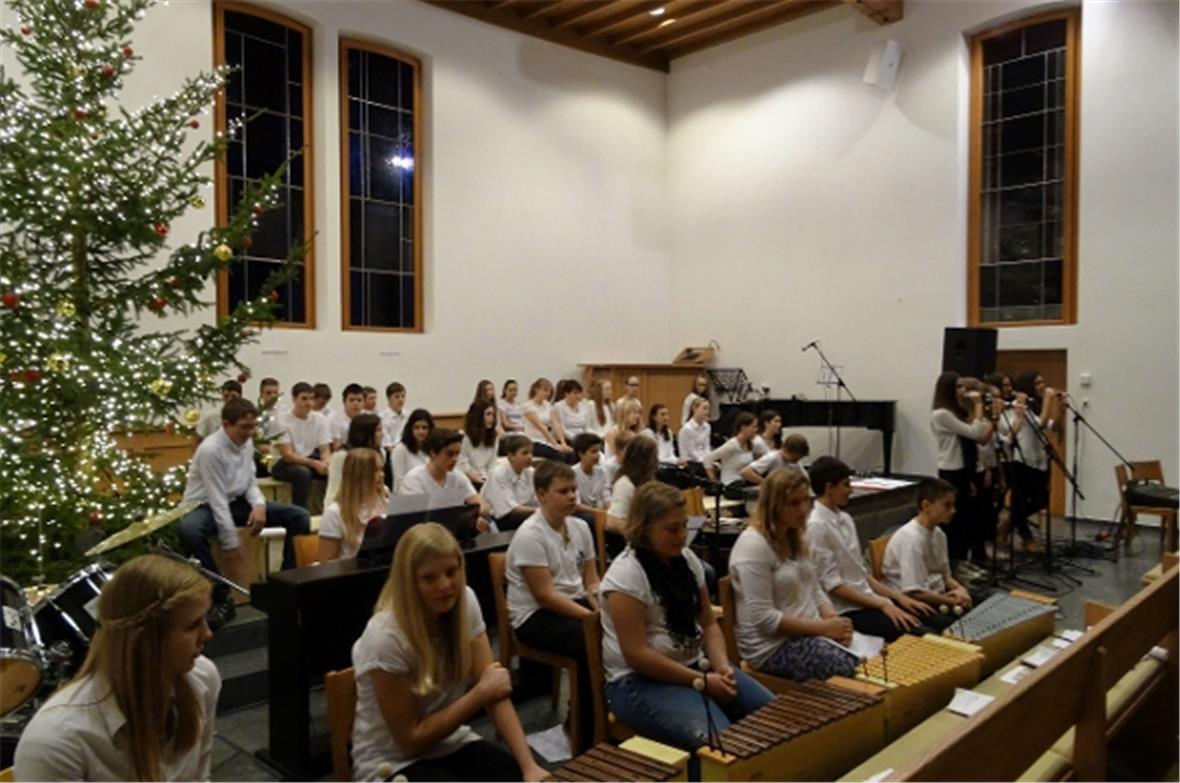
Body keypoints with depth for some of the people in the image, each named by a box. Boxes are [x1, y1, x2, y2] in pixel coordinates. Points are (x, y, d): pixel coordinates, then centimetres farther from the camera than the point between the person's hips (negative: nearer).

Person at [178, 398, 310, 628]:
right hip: (206, 506, -6)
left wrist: (260, 504, -16)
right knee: (188, 531, -43)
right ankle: (222, 599, -27)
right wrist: (231, 545, -24)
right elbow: (217, 500, -25)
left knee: (299, 516, -9)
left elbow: (250, 482, 7)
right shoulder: (210, 450, -24)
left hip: (236, 502, 6)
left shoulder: (247, 443, -3)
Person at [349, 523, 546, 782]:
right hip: (393, 762, -5)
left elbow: (495, 690, -10)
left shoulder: (465, 601, -10)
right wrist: (480, 693, -20)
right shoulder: (385, 637, -26)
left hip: (449, 743, 5)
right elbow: (411, 739, -17)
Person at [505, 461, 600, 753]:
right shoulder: (530, 535, -17)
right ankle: (585, 738, -17)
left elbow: (591, 581, 8)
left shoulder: (580, 527, 5)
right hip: (535, 616, -7)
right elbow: (545, 596, -21)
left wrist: (604, 609, -13)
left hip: (575, 604, 7)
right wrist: (592, 617, -25)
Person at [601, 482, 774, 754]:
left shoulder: (686, 559, 6)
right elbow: (636, 654, -21)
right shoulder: (625, 574, -18)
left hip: (696, 666, 8)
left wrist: (722, 666, -9)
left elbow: (709, 623, 11)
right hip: (641, 681, -7)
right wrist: (701, 681, -20)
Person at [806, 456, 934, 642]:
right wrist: (882, 605, -16)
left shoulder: (845, 519, 11)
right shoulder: (816, 526, -16)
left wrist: (897, 596, 5)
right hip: (846, 610, -8)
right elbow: (832, 585, -17)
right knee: (923, 636, -21)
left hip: (868, 600, 8)